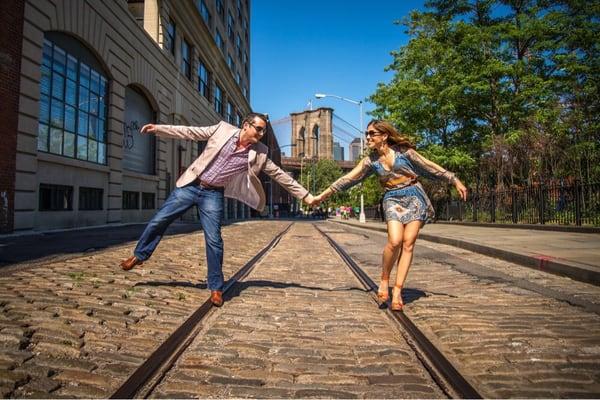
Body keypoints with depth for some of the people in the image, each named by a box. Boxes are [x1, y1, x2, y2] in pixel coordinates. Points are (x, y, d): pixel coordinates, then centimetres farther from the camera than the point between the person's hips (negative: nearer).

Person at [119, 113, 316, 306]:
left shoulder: (259, 153, -5)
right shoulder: (223, 129, -6)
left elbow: (279, 174, -2)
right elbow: (189, 132, -1)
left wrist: (305, 195, -4)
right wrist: (158, 128, -4)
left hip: (213, 194, 0)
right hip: (190, 186, 1)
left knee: (214, 240, -5)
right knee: (159, 220, 5)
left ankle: (216, 288, 11)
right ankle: (139, 255, 32)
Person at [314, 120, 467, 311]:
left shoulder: (403, 151, -2)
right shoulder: (370, 161, 3)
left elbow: (430, 166, 2)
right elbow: (348, 178, 1)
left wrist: (455, 181, 3)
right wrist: (323, 195, -1)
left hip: (414, 197, 0)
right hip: (392, 200, 1)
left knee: (408, 244, -7)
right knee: (395, 241, -20)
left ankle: (397, 290, -1)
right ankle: (384, 280, 2)